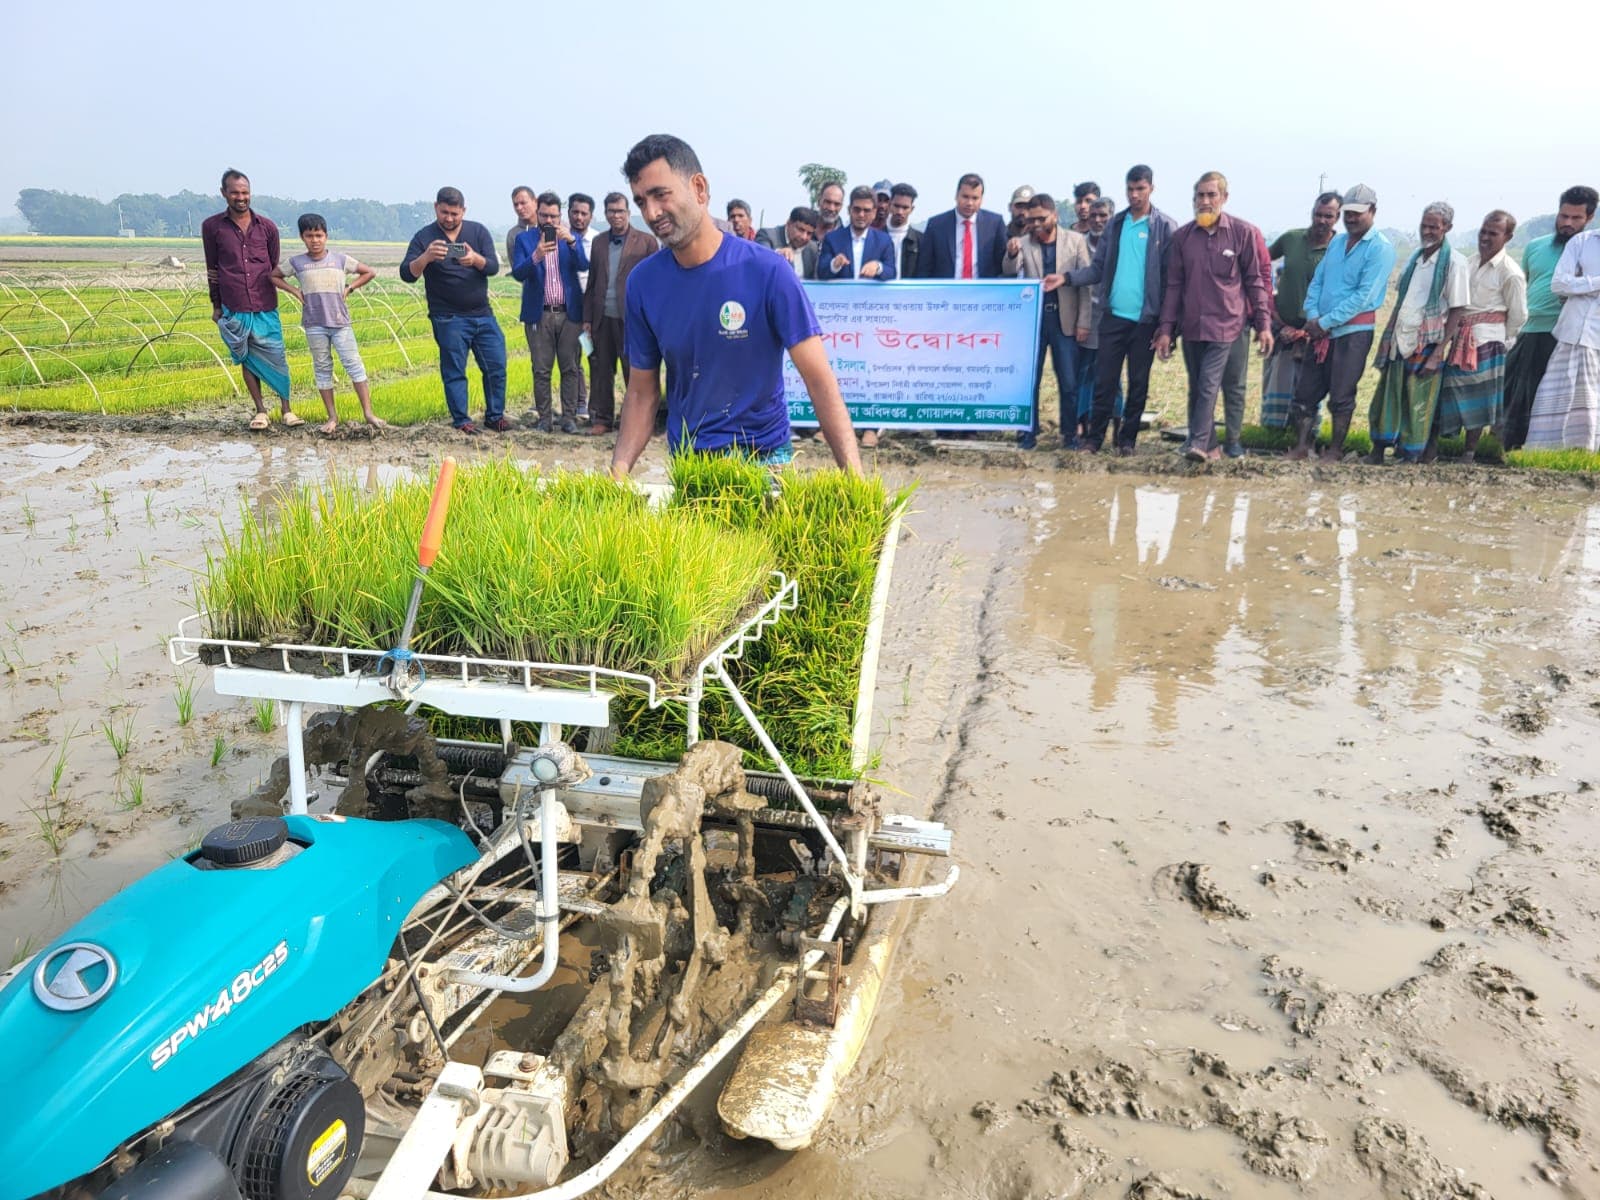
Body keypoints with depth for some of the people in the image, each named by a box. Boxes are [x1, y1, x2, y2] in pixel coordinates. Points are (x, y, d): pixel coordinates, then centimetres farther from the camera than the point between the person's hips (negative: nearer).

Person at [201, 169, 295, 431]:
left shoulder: (267, 227, 4)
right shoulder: (212, 226, 2)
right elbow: (212, 269, 8)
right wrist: (216, 306, 11)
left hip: (266, 307, 0)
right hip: (234, 309, 0)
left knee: (276, 358, 1)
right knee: (247, 359, 7)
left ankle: (287, 410, 11)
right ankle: (261, 411, 15)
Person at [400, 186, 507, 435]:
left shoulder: (478, 232, 5)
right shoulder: (424, 237, -2)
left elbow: (494, 267, -5)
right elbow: (407, 274, -11)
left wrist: (476, 259, -28)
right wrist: (426, 257, -31)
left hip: (483, 314, 3)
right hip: (449, 319, -3)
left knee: (496, 367, 5)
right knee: (454, 372, 1)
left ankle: (495, 415, 19)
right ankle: (461, 421, 11)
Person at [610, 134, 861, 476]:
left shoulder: (767, 270, -14)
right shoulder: (643, 282, -4)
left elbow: (820, 380, -16)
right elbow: (642, 392, 2)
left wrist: (853, 474, -26)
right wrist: (618, 471, -13)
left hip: (763, 456, -3)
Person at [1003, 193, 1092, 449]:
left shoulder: (1076, 241, 2)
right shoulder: (1023, 243, 4)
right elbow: (1010, 272, -11)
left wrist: (1083, 321, -5)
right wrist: (1011, 255, -33)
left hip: (1065, 319, -1)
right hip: (1032, 318, 1)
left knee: (1069, 382, 2)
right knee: (1029, 380, 4)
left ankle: (1070, 433, 12)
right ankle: (1028, 432, 13)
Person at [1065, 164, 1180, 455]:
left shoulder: (1166, 227, -2)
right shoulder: (1115, 224, 8)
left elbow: (1171, 278, -4)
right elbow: (1099, 268, 7)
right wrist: (1067, 278, -10)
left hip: (1145, 319, -2)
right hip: (1113, 315, 3)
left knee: (1138, 382, 7)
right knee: (1104, 379, 3)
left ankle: (1127, 439, 16)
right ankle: (1095, 436, 10)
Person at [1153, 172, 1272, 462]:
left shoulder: (1244, 232, -3)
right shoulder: (1182, 236, 4)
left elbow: (1255, 281, 1)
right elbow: (1174, 285, 6)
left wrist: (1263, 325, -1)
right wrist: (1166, 329, 2)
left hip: (1225, 324, -4)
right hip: (1191, 326, 4)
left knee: (1209, 385, -15)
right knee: (1196, 389, 8)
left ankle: (1198, 443, -18)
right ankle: (1210, 446, 17)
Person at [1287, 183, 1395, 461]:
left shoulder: (1381, 248, -8)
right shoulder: (1336, 243, 14)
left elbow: (1364, 295, -16)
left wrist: (1325, 322, -17)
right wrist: (1312, 315, -5)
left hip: (1354, 331, -6)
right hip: (1321, 331, 6)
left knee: (1340, 396, 0)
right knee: (1305, 391, 5)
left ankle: (1335, 450, 11)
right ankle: (1301, 447, 13)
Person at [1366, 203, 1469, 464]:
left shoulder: (1454, 262, -7)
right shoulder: (1416, 258, 11)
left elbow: (1456, 311, -8)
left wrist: (1438, 353, -14)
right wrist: (1387, 335, 10)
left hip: (1426, 345, -5)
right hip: (1399, 342, 6)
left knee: (1418, 406, 1)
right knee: (1386, 397, 8)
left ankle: (1411, 457, 10)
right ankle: (1378, 451, 19)